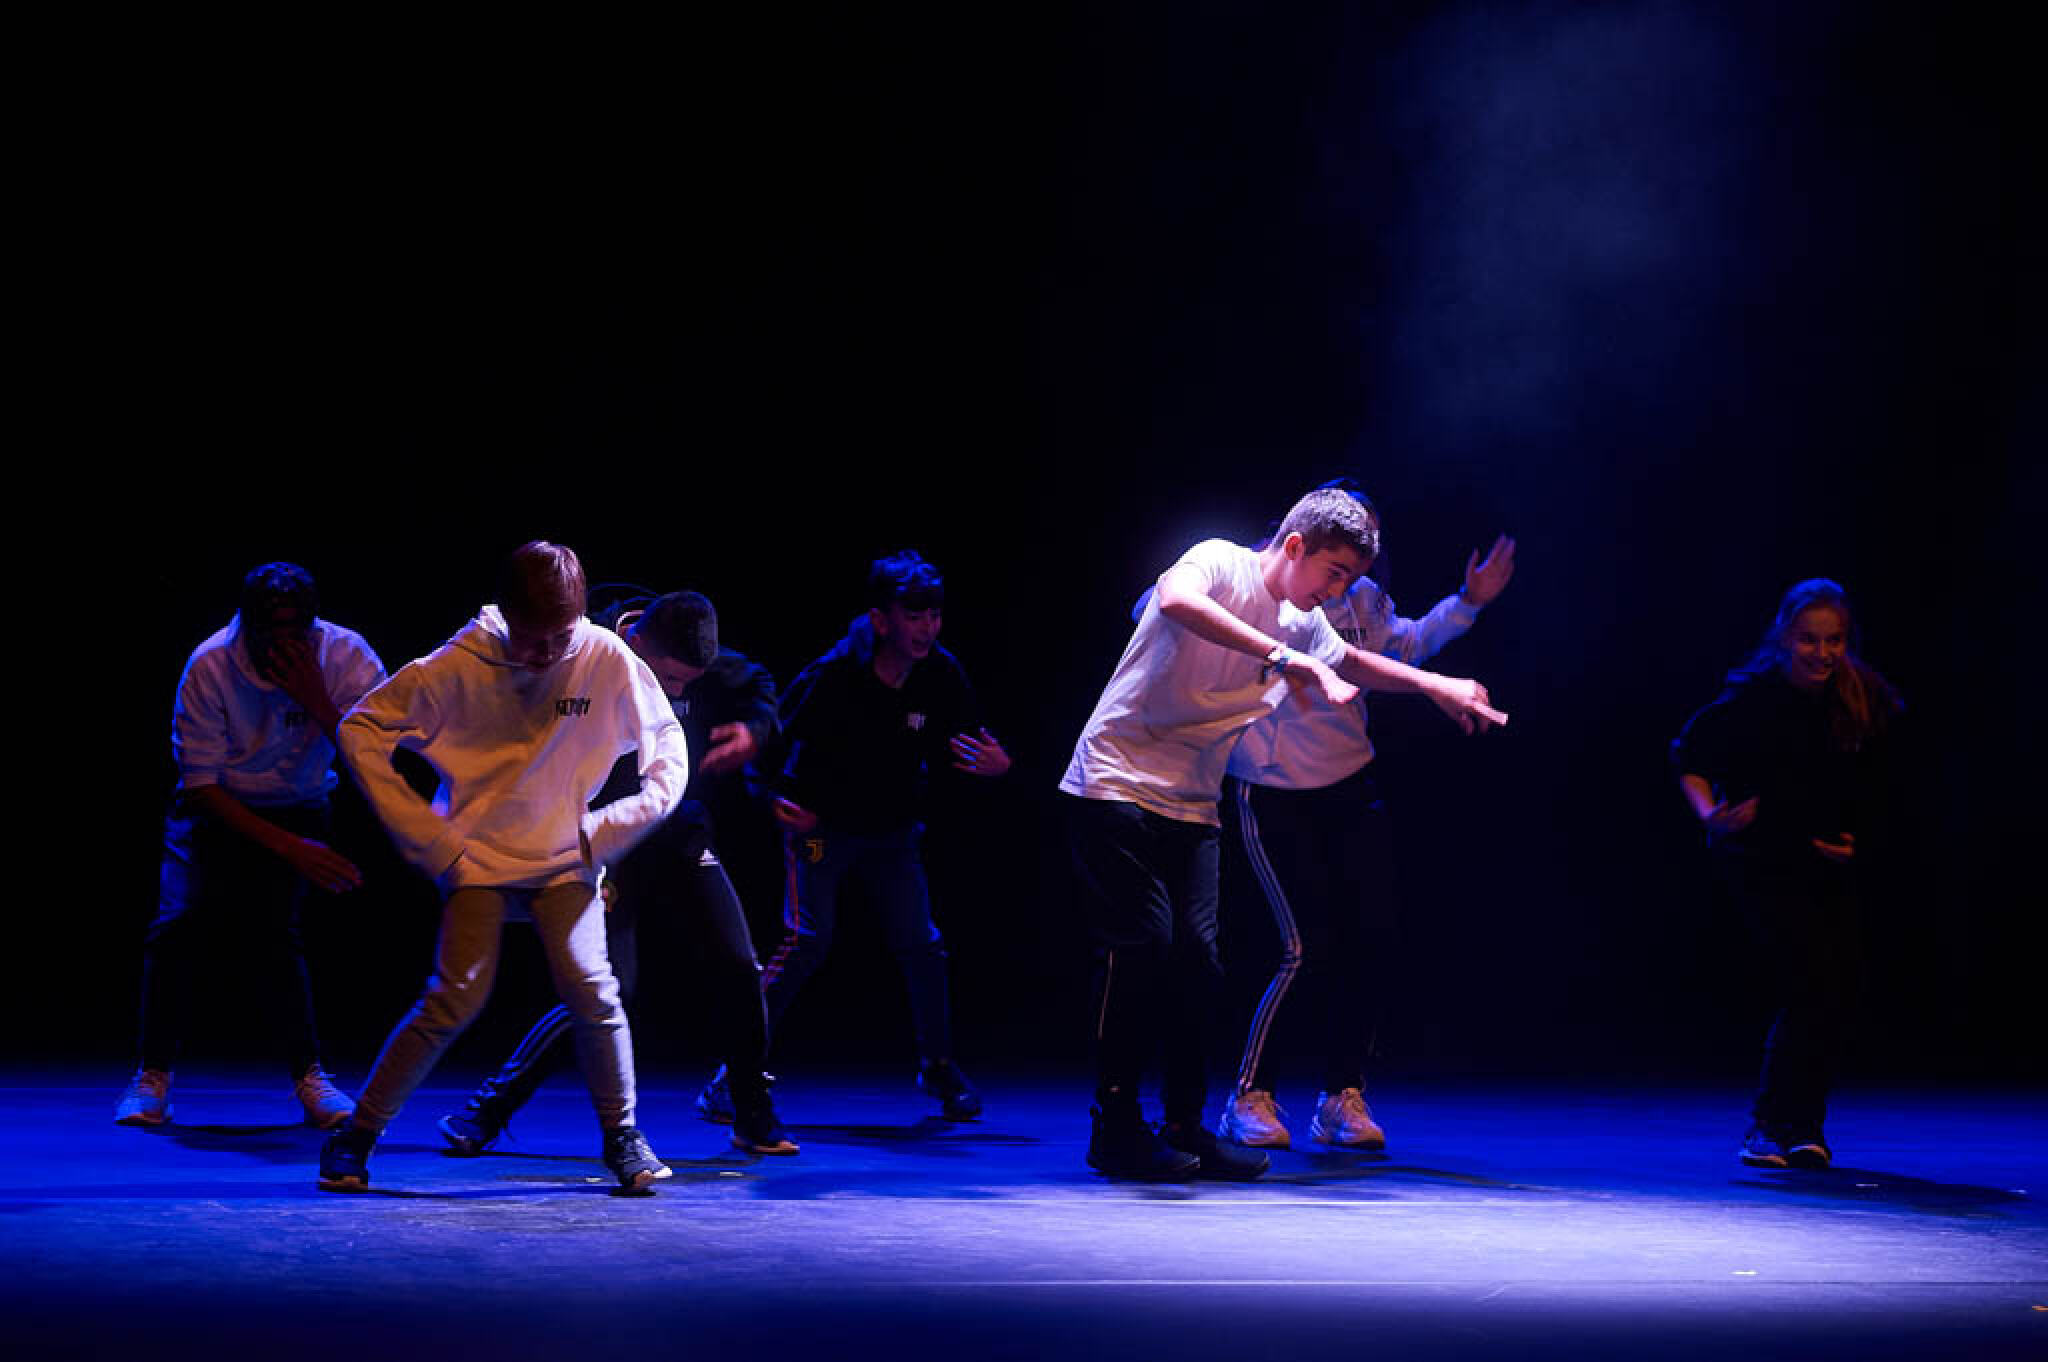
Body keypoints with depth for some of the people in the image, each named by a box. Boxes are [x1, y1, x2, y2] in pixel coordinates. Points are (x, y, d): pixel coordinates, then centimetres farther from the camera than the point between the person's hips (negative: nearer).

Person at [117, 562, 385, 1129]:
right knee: (178, 921, -20)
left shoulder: (347, 657, -20)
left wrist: (317, 700, -36)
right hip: (219, 808, 0)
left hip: (296, 811, 0)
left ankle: (308, 1076, -7)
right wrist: (291, 848, -24)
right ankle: (153, 1076, -5)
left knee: (274, 927, -20)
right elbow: (201, 784, -18)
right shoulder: (209, 667, -23)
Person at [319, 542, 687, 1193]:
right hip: (478, 858, -2)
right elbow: (361, 727, -8)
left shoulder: (605, 658, -11)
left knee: (590, 987, -15)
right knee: (458, 997, -15)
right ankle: (356, 1136, -1)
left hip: (567, 858, 2)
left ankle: (622, 1133, 6)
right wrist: (424, 836, -10)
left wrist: (616, 830, -6)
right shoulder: (461, 664, -15)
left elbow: (666, 740, 4)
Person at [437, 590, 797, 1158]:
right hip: (613, 850, -5)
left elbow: (758, 684, 14)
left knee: (738, 968, -5)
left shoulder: (705, 664, -8)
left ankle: (754, 1118, 13)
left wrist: (755, 729, -7)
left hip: (683, 840, 5)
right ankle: (486, 1111, -1)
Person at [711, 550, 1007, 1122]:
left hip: (893, 832, 4)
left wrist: (994, 764, -24)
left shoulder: (943, 674, -13)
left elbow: (960, 751, -3)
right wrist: (779, 801, -20)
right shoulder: (833, 674, -23)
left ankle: (938, 1066, 18)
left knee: (922, 946, -3)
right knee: (806, 941, -15)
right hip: (821, 825, -4)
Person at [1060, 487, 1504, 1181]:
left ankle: (1185, 1128, 6)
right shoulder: (1220, 562, -11)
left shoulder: (1306, 627, 11)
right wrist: (1283, 656, -39)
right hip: (1117, 781, -7)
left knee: (1195, 954, -2)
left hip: (1190, 806, 7)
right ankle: (1116, 1129, -6)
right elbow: (1175, 600, -36)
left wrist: (1437, 685, 24)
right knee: (1144, 942, -13)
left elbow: (1352, 662, 34)